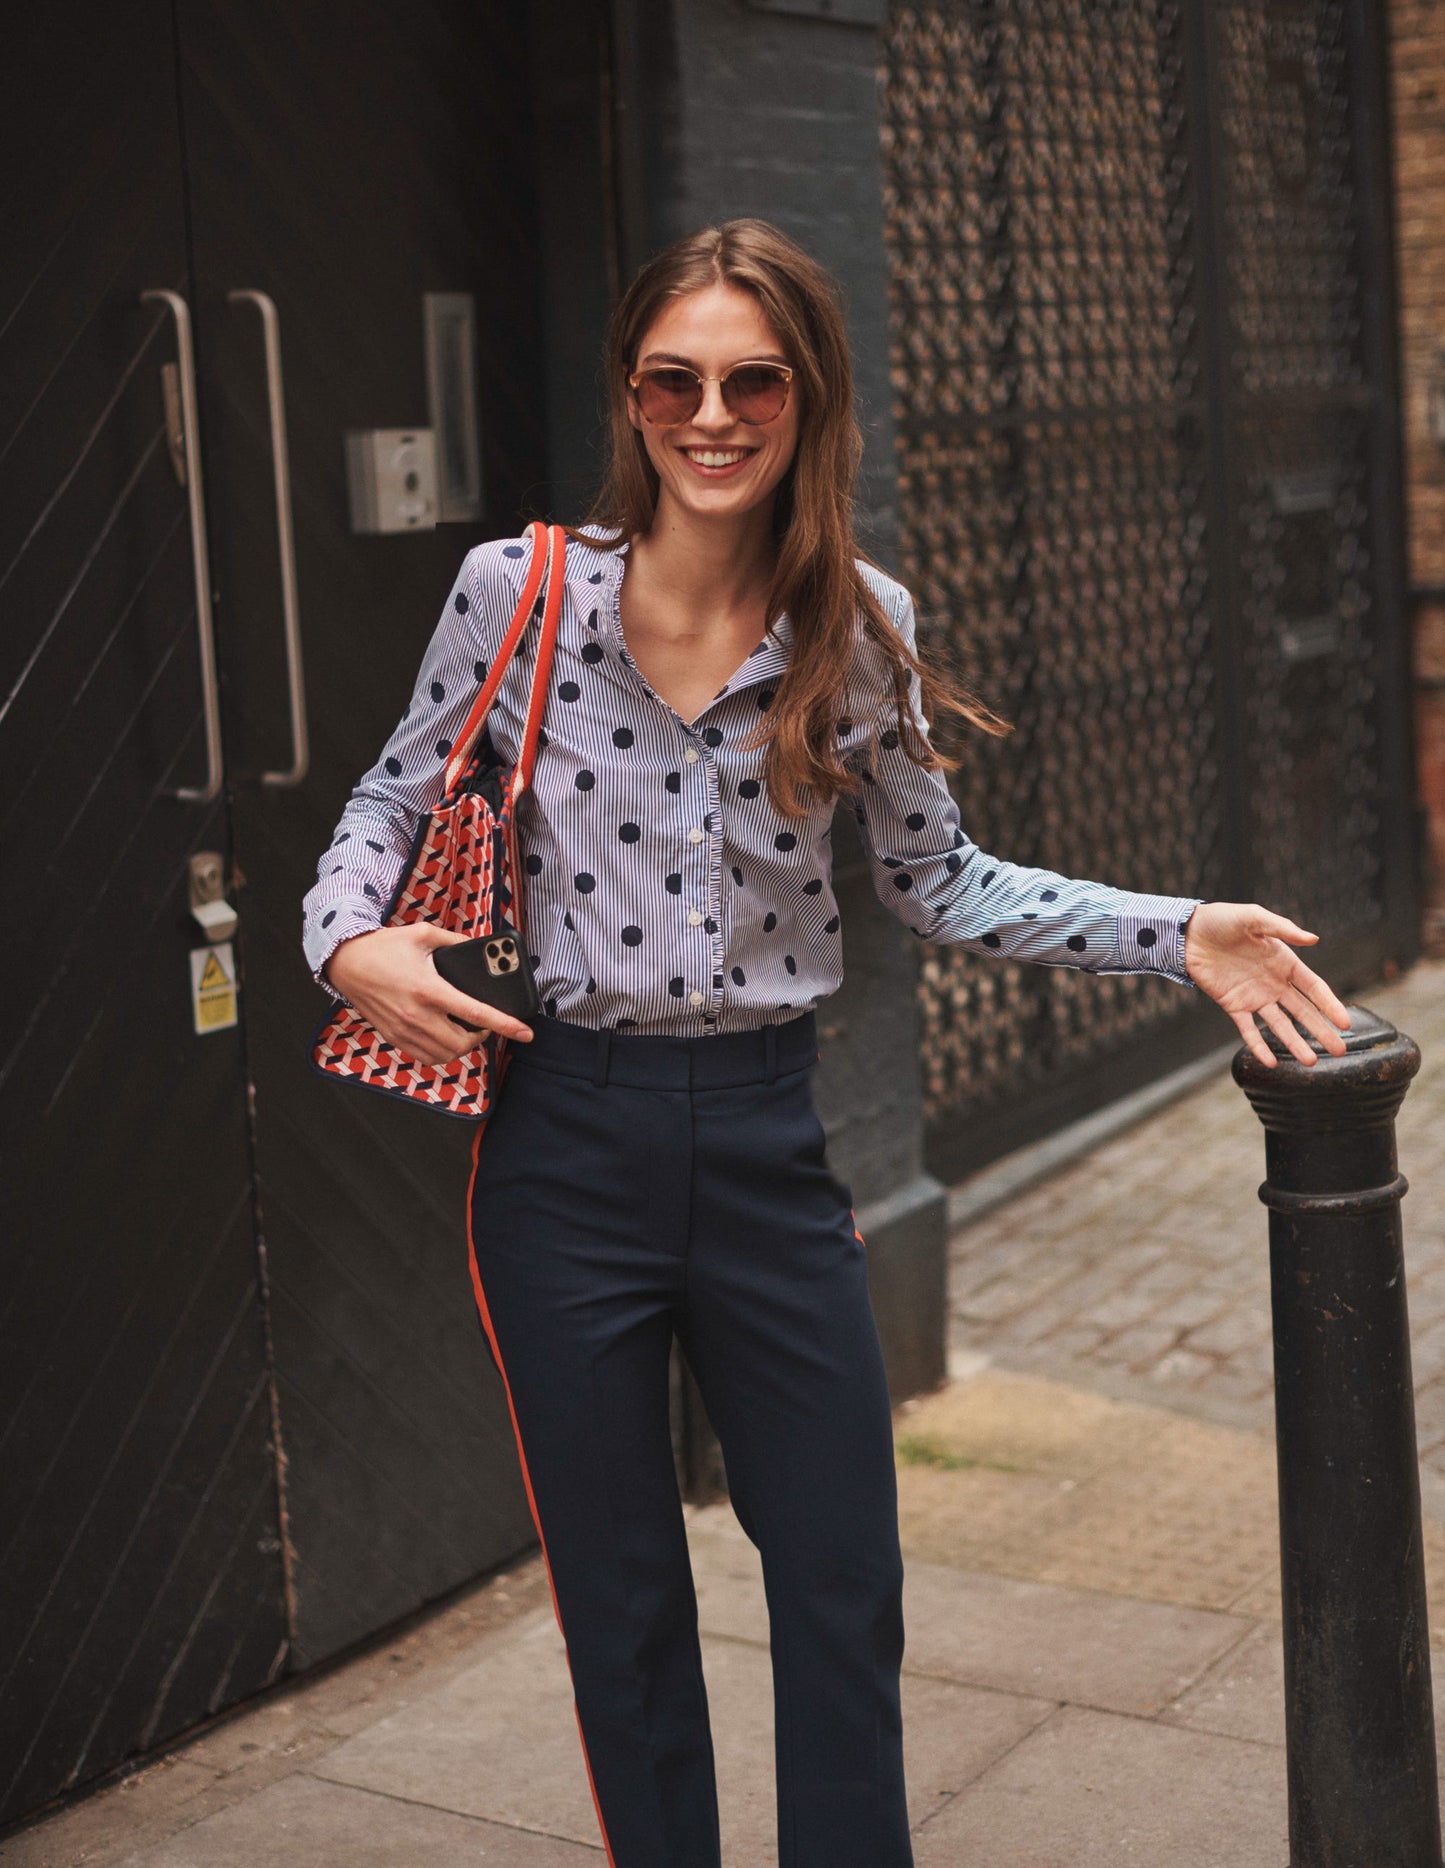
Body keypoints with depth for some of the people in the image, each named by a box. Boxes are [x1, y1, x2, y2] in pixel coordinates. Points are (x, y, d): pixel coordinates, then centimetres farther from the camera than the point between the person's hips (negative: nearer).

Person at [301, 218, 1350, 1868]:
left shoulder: (859, 631, -2)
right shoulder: (516, 590, -7)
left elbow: (941, 888, 6)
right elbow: (397, 800, 6)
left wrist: (1177, 935, -4)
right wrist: (351, 939, -14)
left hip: (766, 1135, 2)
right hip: (568, 1133, -1)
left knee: (846, 1591, 11)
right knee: (620, 1602, 13)